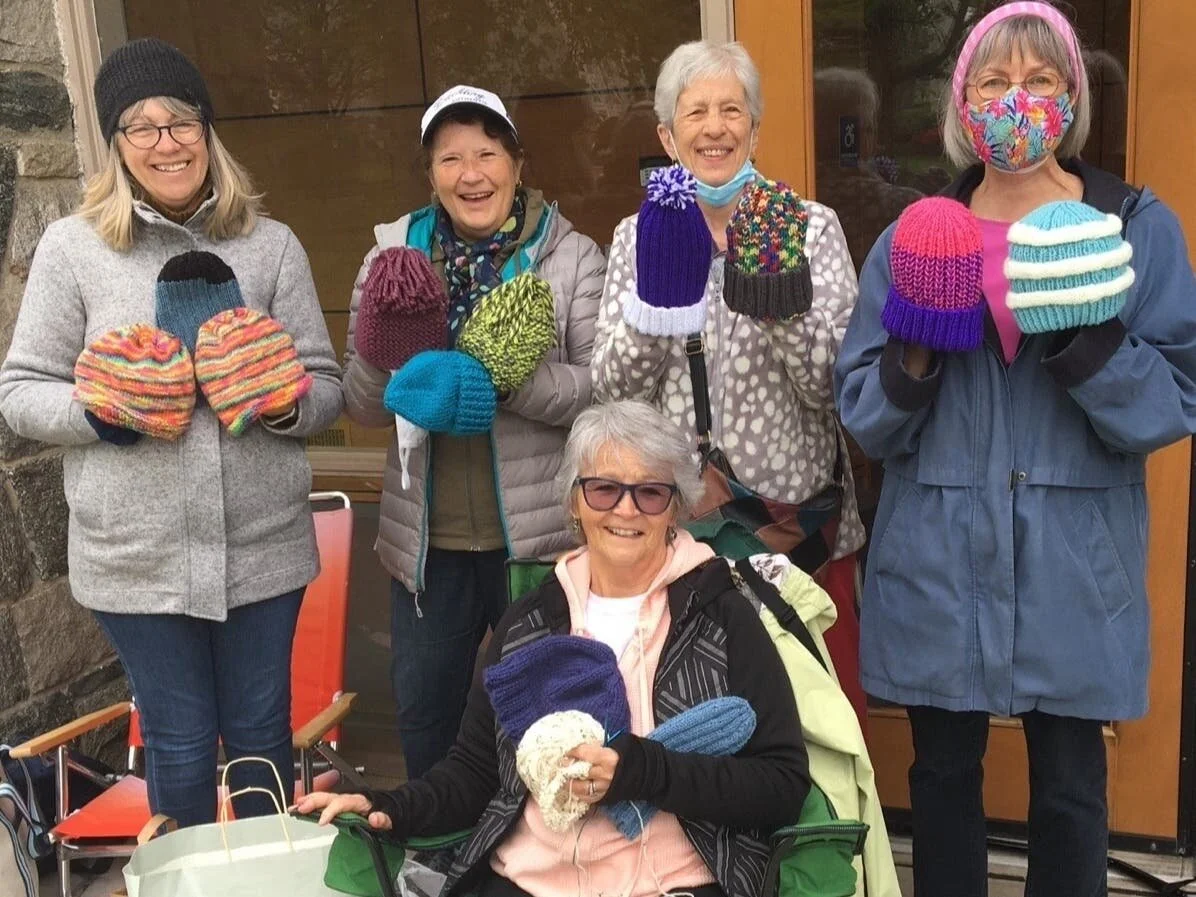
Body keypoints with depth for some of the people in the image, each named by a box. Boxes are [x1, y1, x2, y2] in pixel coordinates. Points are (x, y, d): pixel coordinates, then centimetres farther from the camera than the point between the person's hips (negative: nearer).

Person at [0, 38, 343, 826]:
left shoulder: (271, 243, 2)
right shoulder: (72, 246, -2)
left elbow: (327, 386, 2)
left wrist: (285, 404, -20)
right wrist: (97, 413, -18)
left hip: (264, 548, 1)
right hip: (137, 558, -1)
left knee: (261, 733, 16)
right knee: (179, 743, 14)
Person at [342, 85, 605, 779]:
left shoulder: (573, 256, -3)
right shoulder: (396, 254, 5)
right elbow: (364, 410, 5)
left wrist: (506, 381, -27)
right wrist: (379, 355, -16)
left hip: (540, 539, -3)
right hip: (427, 545, 3)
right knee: (424, 723, 19)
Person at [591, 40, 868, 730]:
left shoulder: (810, 225, 0)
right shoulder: (640, 235, 5)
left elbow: (833, 386, -8)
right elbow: (613, 388, -4)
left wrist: (784, 301, -24)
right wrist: (655, 297, -20)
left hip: (799, 515, -1)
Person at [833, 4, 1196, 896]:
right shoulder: (919, 232, 4)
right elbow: (863, 415, 1)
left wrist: (1086, 340, -23)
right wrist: (913, 359, -19)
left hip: (1072, 566, -1)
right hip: (938, 563, 2)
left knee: (1069, 789, 10)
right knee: (942, 773, 13)